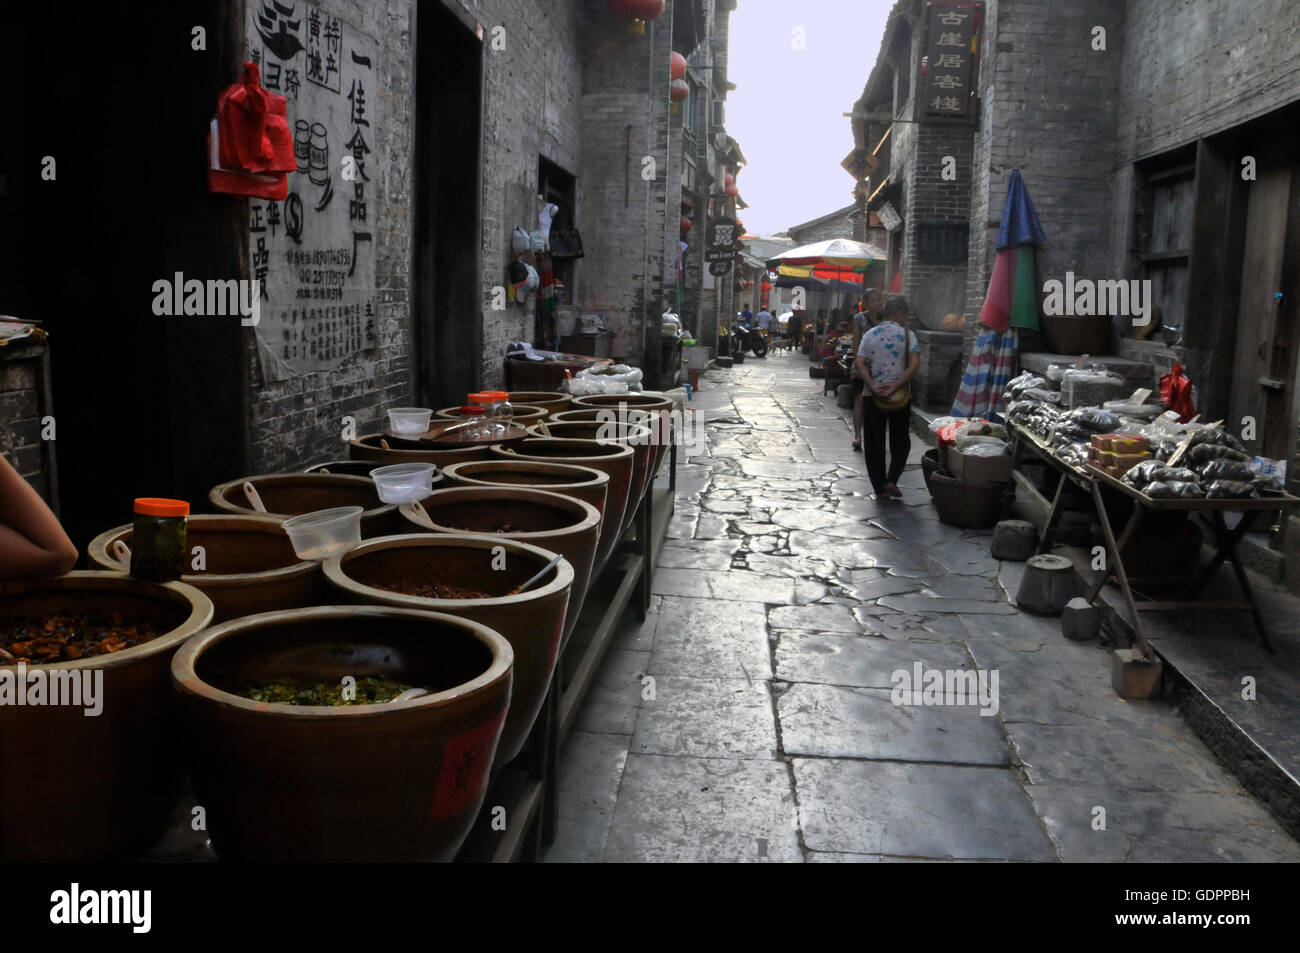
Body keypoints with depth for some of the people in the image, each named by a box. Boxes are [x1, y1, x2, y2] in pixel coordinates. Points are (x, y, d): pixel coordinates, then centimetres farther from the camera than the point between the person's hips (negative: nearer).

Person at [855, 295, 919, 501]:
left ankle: (880, 488, 9)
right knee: (900, 441, 13)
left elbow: (860, 363, -7)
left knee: (874, 443, 8)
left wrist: (873, 386, -13)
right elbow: (914, 364, -15)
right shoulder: (907, 335, -3)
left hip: (872, 397, 2)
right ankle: (892, 479, -3)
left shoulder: (869, 335, 4)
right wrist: (896, 386, -16)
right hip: (900, 397, -2)